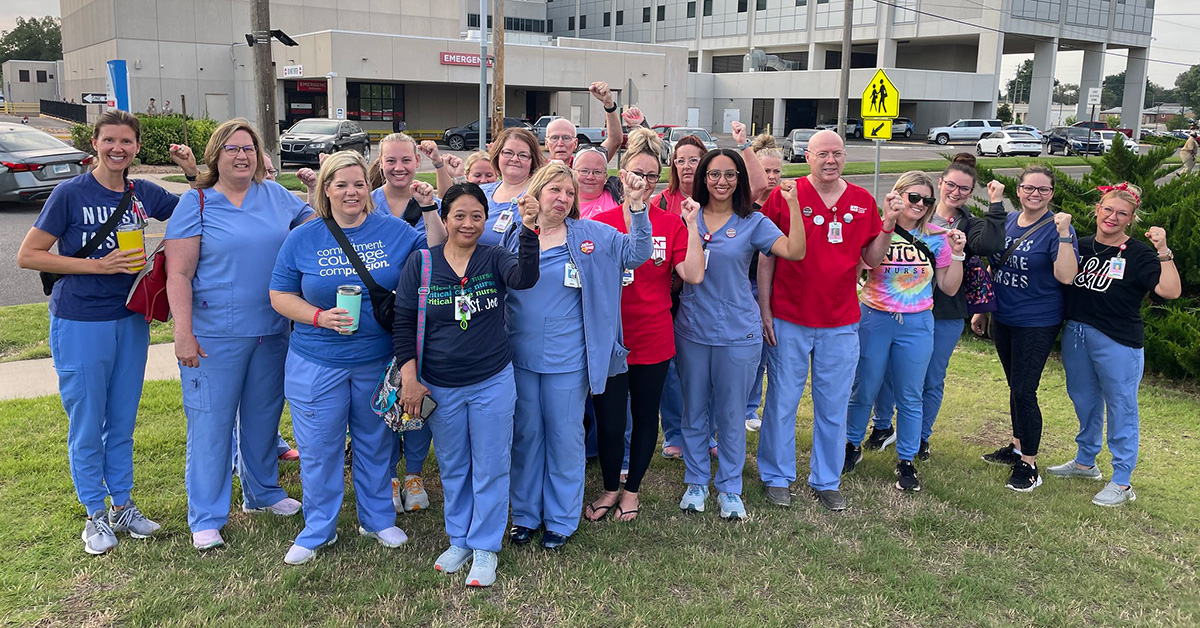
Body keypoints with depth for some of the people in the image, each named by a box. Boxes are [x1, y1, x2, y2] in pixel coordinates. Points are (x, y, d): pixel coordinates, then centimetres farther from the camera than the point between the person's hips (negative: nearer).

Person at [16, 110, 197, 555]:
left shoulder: (143, 194, 3)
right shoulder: (71, 193, -10)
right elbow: (27, 256, -10)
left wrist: (194, 173, -4)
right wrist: (98, 266, -18)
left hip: (130, 319, 4)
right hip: (80, 323, -4)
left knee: (123, 421, 14)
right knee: (86, 424, 6)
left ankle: (122, 505, 28)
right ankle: (96, 515, 20)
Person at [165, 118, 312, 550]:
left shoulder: (277, 196, 7)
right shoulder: (196, 204, -4)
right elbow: (178, 274, -9)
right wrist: (183, 333, -16)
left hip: (272, 332, 4)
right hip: (215, 335, -4)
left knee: (264, 414, 17)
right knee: (211, 422, 3)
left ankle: (262, 491, 36)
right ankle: (206, 517, 15)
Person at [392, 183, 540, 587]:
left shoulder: (495, 260, -4)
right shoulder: (420, 263, -3)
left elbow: (525, 278, -26)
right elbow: (403, 325, -2)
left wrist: (528, 231, -40)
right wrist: (409, 379, -8)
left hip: (493, 383, -1)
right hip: (440, 387, 1)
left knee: (490, 468, 7)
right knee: (453, 468, 16)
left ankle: (485, 548, 23)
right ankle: (459, 541, 34)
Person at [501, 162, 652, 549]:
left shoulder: (592, 235, 0)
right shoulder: (513, 235, 3)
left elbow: (636, 254, -5)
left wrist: (637, 206, -16)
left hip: (567, 358, -1)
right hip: (520, 355, 2)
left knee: (565, 437, 9)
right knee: (525, 436, 13)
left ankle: (561, 520, 25)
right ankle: (525, 514, 30)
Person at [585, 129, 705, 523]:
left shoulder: (671, 225, 0)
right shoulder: (601, 222, -2)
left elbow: (694, 275, -10)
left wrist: (691, 225, -15)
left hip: (653, 339, 1)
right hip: (609, 338, -1)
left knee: (646, 416, 13)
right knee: (608, 420, 4)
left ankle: (632, 489, 34)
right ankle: (610, 489, 29)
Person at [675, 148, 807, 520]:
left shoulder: (753, 222, -1)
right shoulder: (688, 216, 4)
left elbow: (795, 251, -16)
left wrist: (794, 204, -24)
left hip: (737, 334, -1)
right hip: (692, 330, 2)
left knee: (731, 415, 8)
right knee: (694, 412, 13)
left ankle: (729, 487, 25)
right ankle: (696, 482, 29)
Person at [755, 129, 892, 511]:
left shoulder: (863, 202, 5)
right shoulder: (784, 196, -4)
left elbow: (872, 259, 10)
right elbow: (766, 257, -2)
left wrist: (888, 228, -7)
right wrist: (764, 309, -5)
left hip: (841, 323, 3)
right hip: (789, 321, -3)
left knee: (833, 406, 11)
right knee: (782, 401, 8)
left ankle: (826, 481, 26)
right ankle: (777, 477, 24)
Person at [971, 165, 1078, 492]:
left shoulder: (1056, 228, -12)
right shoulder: (1007, 222, 5)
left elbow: (1066, 276, -24)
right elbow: (993, 268, 14)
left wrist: (1064, 234, -31)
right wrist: (980, 309, 16)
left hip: (1037, 324, -6)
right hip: (1003, 319, 6)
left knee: (1024, 391, -5)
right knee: (1015, 386, 19)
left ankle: (1028, 465, 6)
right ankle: (1017, 447, 34)